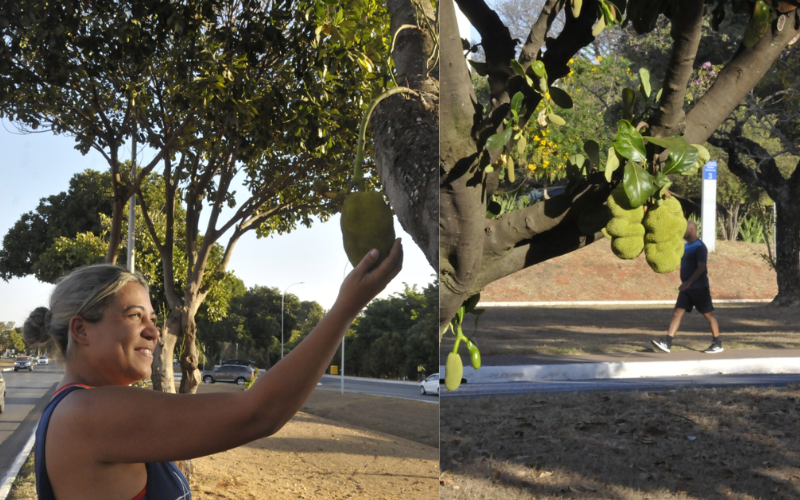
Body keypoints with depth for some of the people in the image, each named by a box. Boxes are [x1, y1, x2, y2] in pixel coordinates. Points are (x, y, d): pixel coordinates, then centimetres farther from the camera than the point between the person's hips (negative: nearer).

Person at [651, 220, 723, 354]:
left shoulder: (699, 247, -14)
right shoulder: (685, 246, 12)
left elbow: (701, 268, -22)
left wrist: (688, 282, -28)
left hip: (699, 288, -8)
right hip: (687, 288, 8)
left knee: (708, 314, 3)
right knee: (677, 313, -1)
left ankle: (717, 344, 14)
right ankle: (667, 343, -6)